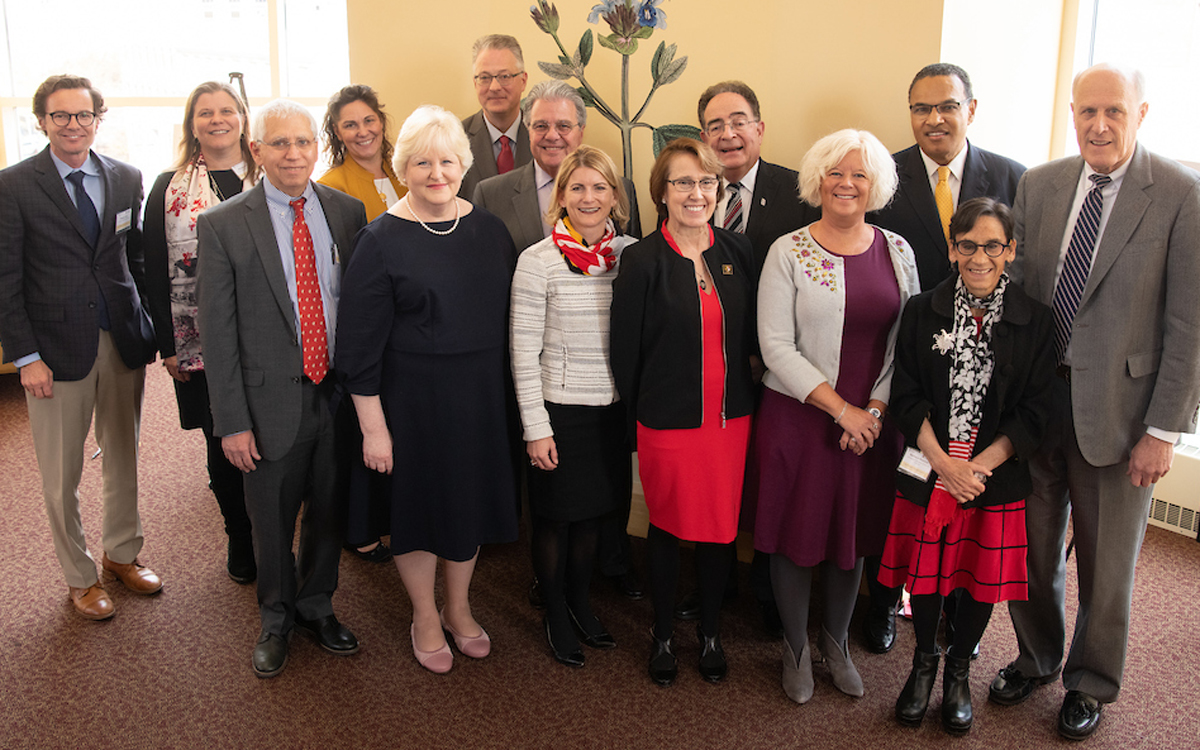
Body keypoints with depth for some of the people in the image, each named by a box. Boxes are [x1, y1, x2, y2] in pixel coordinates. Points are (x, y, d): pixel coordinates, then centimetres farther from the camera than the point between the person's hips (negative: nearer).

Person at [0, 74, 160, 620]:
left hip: (124, 341, 3)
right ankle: (79, 577, 25)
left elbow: (137, 258, 9)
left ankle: (122, 553, 35)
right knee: (61, 476, 7)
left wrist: (148, 328, 2)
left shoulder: (127, 180, 6)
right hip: (56, 346, -3)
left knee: (123, 457, 16)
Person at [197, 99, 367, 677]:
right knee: (272, 522, 13)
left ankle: (317, 608, 41)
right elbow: (216, 331, -7)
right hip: (272, 399, -2)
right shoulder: (222, 225, -7)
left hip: (340, 392, 3)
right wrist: (231, 421, -10)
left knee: (328, 511, 17)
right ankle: (277, 619, 37)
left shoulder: (348, 212, 2)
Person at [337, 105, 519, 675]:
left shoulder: (489, 230, 2)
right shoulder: (382, 241, -11)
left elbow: (509, 315, 8)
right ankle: (425, 616, 33)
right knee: (419, 499, 11)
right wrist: (373, 426, -12)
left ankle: (459, 607, 38)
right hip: (413, 398, -4)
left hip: (481, 394, 4)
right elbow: (360, 343, -11)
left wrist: (509, 396, 6)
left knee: (471, 494, 16)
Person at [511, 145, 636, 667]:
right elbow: (523, 353, -9)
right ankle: (555, 614, 31)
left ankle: (580, 601, 39)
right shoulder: (537, 262, -10)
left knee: (593, 514, 17)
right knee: (555, 518, 11)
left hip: (614, 409, 4)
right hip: (560, 411, -3)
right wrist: (535, 428, -11)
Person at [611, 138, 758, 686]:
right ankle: (663, 635, 31)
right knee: (666, 527, 11)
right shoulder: (642, 261, -9)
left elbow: (751, 335, 11)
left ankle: (710, 632, 33)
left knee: (720, 527, 13)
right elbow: (625, 350, -5)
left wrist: (747, 395, 7)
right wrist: (637, 416, -1)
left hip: (731, 417, 4)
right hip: (666, 421, -3)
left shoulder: (738, 252, 4)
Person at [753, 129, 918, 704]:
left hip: (874, 420, 3)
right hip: (799, 416, -3)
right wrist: (841, 408, -15)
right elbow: (776, 347, -12)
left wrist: (875, 408, -9)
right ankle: (795, 648, 28)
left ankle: (835, 641, 36)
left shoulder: (897, 251, 4)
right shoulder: (788, 252, -7)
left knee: (855, 531, 14)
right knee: (797, 533, 7)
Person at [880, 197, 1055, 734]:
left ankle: (959, 671, 33)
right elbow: (907, 398, -3)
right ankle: (924, 662, 34)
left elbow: (1034, 414, -5)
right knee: (925, 569, 9)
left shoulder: (1035, 322, -3)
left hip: (996, 475, 0)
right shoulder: (922, 312, 0)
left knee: (983, 574, 10)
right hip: (927, 472, 0)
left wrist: (977, 466, -14)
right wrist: (943, 462, -14)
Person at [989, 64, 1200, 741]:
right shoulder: (1038, 185, 4)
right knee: (1032, 547, 16)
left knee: (1108, 561, 13)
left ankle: (1091, 683, 36)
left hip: (1117, 406, -3)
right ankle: (1037, 658, 41)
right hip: (1034, 398, 3)